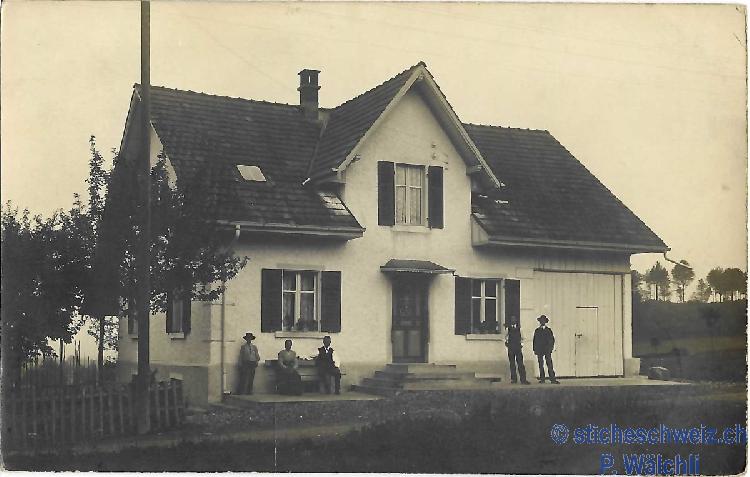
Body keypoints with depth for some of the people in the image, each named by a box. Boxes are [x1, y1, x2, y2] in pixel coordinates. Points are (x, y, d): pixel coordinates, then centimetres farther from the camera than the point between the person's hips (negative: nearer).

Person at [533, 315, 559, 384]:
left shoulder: (548, 330, 11)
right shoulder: (537, 331, 13)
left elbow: (552, 339, 9)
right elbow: (535, 340, 11)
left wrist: (551, 347, -4)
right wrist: (535, 350, 4)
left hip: (547, 350, -1)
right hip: (539, 350, 1)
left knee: (550, 365, -9)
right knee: (541, 365, 1)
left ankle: (552, 379, -12)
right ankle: (542, 379, 5)